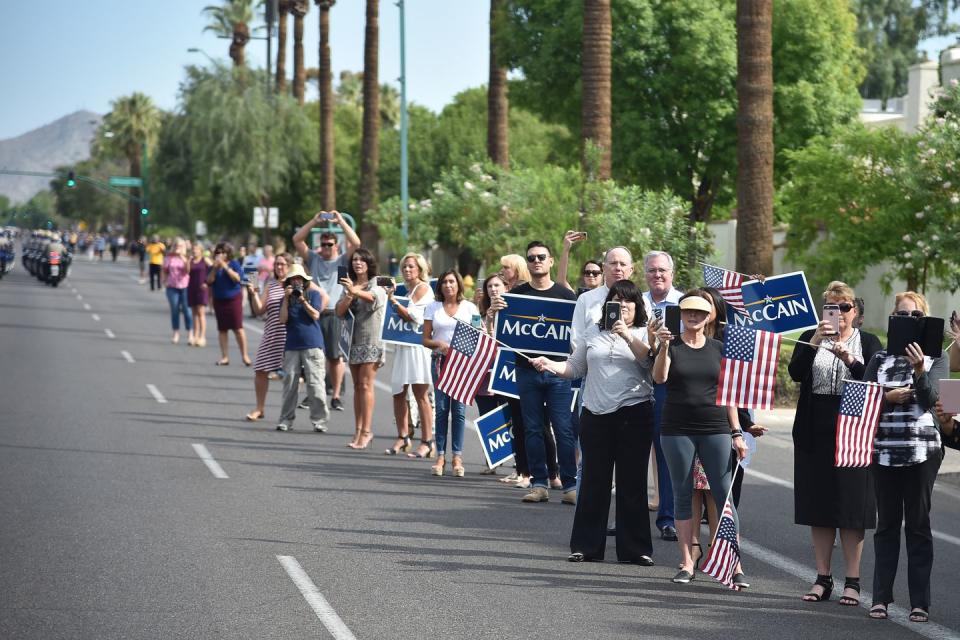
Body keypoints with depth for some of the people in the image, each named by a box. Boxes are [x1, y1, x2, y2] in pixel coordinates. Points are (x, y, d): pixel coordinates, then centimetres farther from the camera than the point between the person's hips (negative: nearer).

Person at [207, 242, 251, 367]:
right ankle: (225, 357, 9)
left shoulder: (234, 264, -2)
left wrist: (225, 266, -20)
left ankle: (244, 355, 1)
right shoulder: (213, 267, 7)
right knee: (222, 329, 4)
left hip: (233, 299, -4)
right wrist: (215, 268, -15)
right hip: (219, 300, 4)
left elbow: (237, 278, -17)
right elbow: (209, 281, -2)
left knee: (238, 328, -6)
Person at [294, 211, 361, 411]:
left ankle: (336, 396, 2)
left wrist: (341, 221, -5)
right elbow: (297, 240, 5)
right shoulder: (313, 259, 13)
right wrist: (314, 221, -1)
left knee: (335, 357, -2)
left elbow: (355, 243, -6)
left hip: (334, 314, -2)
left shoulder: (343, 261, 8)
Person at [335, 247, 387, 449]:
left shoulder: (377, 284, -3)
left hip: (371, 340, -5)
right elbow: (340, 311, 2)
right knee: (357, 386, 6)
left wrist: (356, 291, -48)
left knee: (365, 385, -11)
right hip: (354, 339, 5)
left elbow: (373, 297, -28)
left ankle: (366, 431, -12)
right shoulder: (349, 285, 12)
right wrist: (349, 295, -16)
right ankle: (358, 430, 7)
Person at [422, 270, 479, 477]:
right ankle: (440, 456, 3)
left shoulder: (470, 307, 8)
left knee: (459, 409, -4)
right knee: (441, 409, -1)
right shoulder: (432, 307, 10)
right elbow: (426, 339, 7)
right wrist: (439, 344, -12)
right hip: (440, 361, 1)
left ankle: (457, 456, 0)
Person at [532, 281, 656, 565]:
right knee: (594, 480, 5)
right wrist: (550, 365, 0)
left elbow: (650, 361, -13)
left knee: (632, 481, 0)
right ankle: (586, 546, 10)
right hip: (596, 414, 2)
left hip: (633, 413, -2)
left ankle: (634, 547, 6)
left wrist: (627, 335, -19)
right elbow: (574, 368, 17)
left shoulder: (644, 333, 6)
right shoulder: (593, 333, 14)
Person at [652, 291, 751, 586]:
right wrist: (663, 347, -30)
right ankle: (686, 563, 10)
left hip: (714, 429, 1)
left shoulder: (719, 348, 10)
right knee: (682, 496, 3)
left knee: (724, 495, -4)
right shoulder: (671, 345, 3)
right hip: (677, 430, -1)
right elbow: (659, 377, -14)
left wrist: (736, 432, 7)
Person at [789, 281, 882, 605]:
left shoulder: (868, 342, 6)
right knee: (819, 506, 5)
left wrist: (849, 360, -21)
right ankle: (823, 579, 13)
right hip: (816, 433, 2)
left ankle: (852, 581, 3)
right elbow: (796, 373, -8)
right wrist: (815, 342, -20)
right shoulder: (810, 338, 8)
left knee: (852, 506, -2)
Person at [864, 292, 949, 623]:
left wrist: (919, 371, -29)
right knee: (887, 523, 6)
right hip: (884, 449, 2)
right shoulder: (880, 359, 10)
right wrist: (887, 397, -15)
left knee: (918, 524, -1)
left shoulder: (936, 357, 4)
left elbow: (931, 397, -11)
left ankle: (920, 602, 1)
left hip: (922, 449, -2)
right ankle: (881, 597, 9)